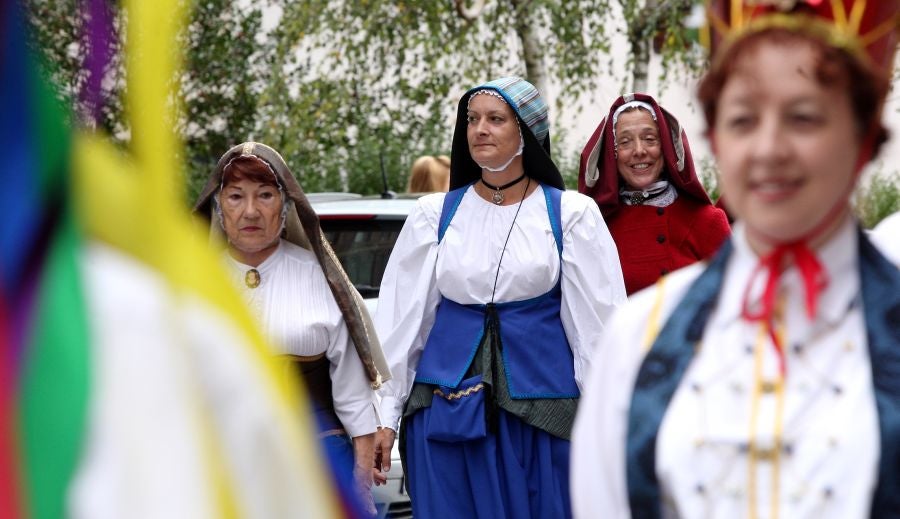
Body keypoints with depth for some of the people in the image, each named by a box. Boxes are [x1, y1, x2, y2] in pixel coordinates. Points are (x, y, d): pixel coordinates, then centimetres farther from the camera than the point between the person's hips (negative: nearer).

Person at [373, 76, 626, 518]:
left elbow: (598, 322, 0)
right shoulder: (435, 214, 8)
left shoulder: (570, 213, 2)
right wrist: (385, 414, 5)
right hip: (448, 408, 2)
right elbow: (401, 317, 8)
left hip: (542, 409, -2)